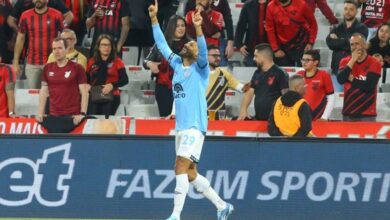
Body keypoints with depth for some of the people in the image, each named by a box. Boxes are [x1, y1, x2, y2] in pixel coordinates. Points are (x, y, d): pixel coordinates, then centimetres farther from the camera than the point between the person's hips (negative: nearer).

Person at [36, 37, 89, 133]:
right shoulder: (48, 68, 10)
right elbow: (44, 92, 14)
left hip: (72, 117, -4)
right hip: (53, 116, 4)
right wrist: (40, 113, 6)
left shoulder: (77, 68, -2)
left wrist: (82, 114, -13)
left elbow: (84, 93, -3)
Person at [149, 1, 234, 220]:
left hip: (195, 127, -8)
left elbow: (204, 50, -20)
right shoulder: (177, 65, 15)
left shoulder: (199, 68, -2)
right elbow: (161, 44, 16)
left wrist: (198, 28, -35)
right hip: (181, 127, 8)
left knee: (181, 168, -17)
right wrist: (154, 18, 8)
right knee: (190, 174, 11)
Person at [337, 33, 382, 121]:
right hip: (348, 113, 4)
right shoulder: (345, 61, 7)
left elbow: (368, 86, -16)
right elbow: (341, 80, -10)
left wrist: (351, 79, -5)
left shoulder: (374, 63, -6)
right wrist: (352, 61, -12)